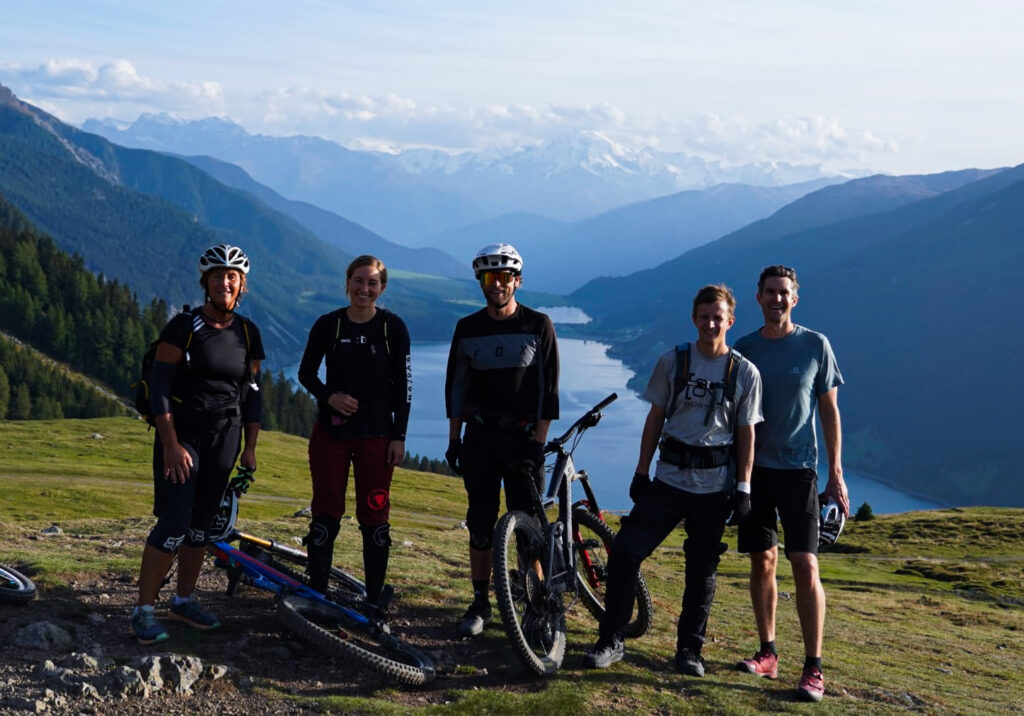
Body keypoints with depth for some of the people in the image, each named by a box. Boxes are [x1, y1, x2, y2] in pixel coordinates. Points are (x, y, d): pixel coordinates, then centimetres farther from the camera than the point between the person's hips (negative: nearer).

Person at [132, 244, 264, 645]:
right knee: (174, 525, -11)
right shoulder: (184, 326, -9)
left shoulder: (247, 333, 6)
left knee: (202, 524, 10)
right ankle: (143, 610, 0)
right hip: (181, 434, -5)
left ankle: (184, 601, 24)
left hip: (225, 438, 5)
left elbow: (251, 394, 11)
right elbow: (159, 387, -12)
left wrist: (250, 447, 8)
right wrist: (171, 445, -17)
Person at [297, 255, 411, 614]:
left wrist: (399, 436, -3)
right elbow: (306, 372, 7)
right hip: (331, 430, 1)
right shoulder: (328, 325, -2)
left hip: (376, 433, -1)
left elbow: (403, 385, 0)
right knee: (325, 513, 3)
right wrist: (330, 397, -12)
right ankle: (316, 591, 12)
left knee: (375, 516, 4)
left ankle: (375, 595, 14)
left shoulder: (393, 327, -3)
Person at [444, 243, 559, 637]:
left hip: (523, 437, -2)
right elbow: (456, 385, 9)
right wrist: (454, 439, 4)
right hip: (480, 437, 2)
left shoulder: (538, 325, -3)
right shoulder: (468, 328, 4)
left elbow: (548, 387, -4)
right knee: (481, 523, 5)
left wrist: (538, 441, -10)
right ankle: (480, 602, 15)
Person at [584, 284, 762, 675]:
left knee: (702, 570, 6)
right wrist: (641, 472, 5)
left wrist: (743, 488, -2)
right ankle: (611, 641, 2)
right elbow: (655, 419, 7)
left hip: (715, 485, -1)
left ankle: (689, 649, 22)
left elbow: (746, 433, 3)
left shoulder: (745, 373, 1)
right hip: (669, 478, 1)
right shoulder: (672, 361, 3)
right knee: (624, 551, -9)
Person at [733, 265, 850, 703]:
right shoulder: (744, 350, 5)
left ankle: (813, 668, -3)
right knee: (762, 562, 8)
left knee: (805, 566, -8)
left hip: (798, 469, -3)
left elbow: (829, 410, 3)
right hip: (754, 468, 3)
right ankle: (767, 654, 19)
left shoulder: (815, 346, 0)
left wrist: (835, 472, -2)